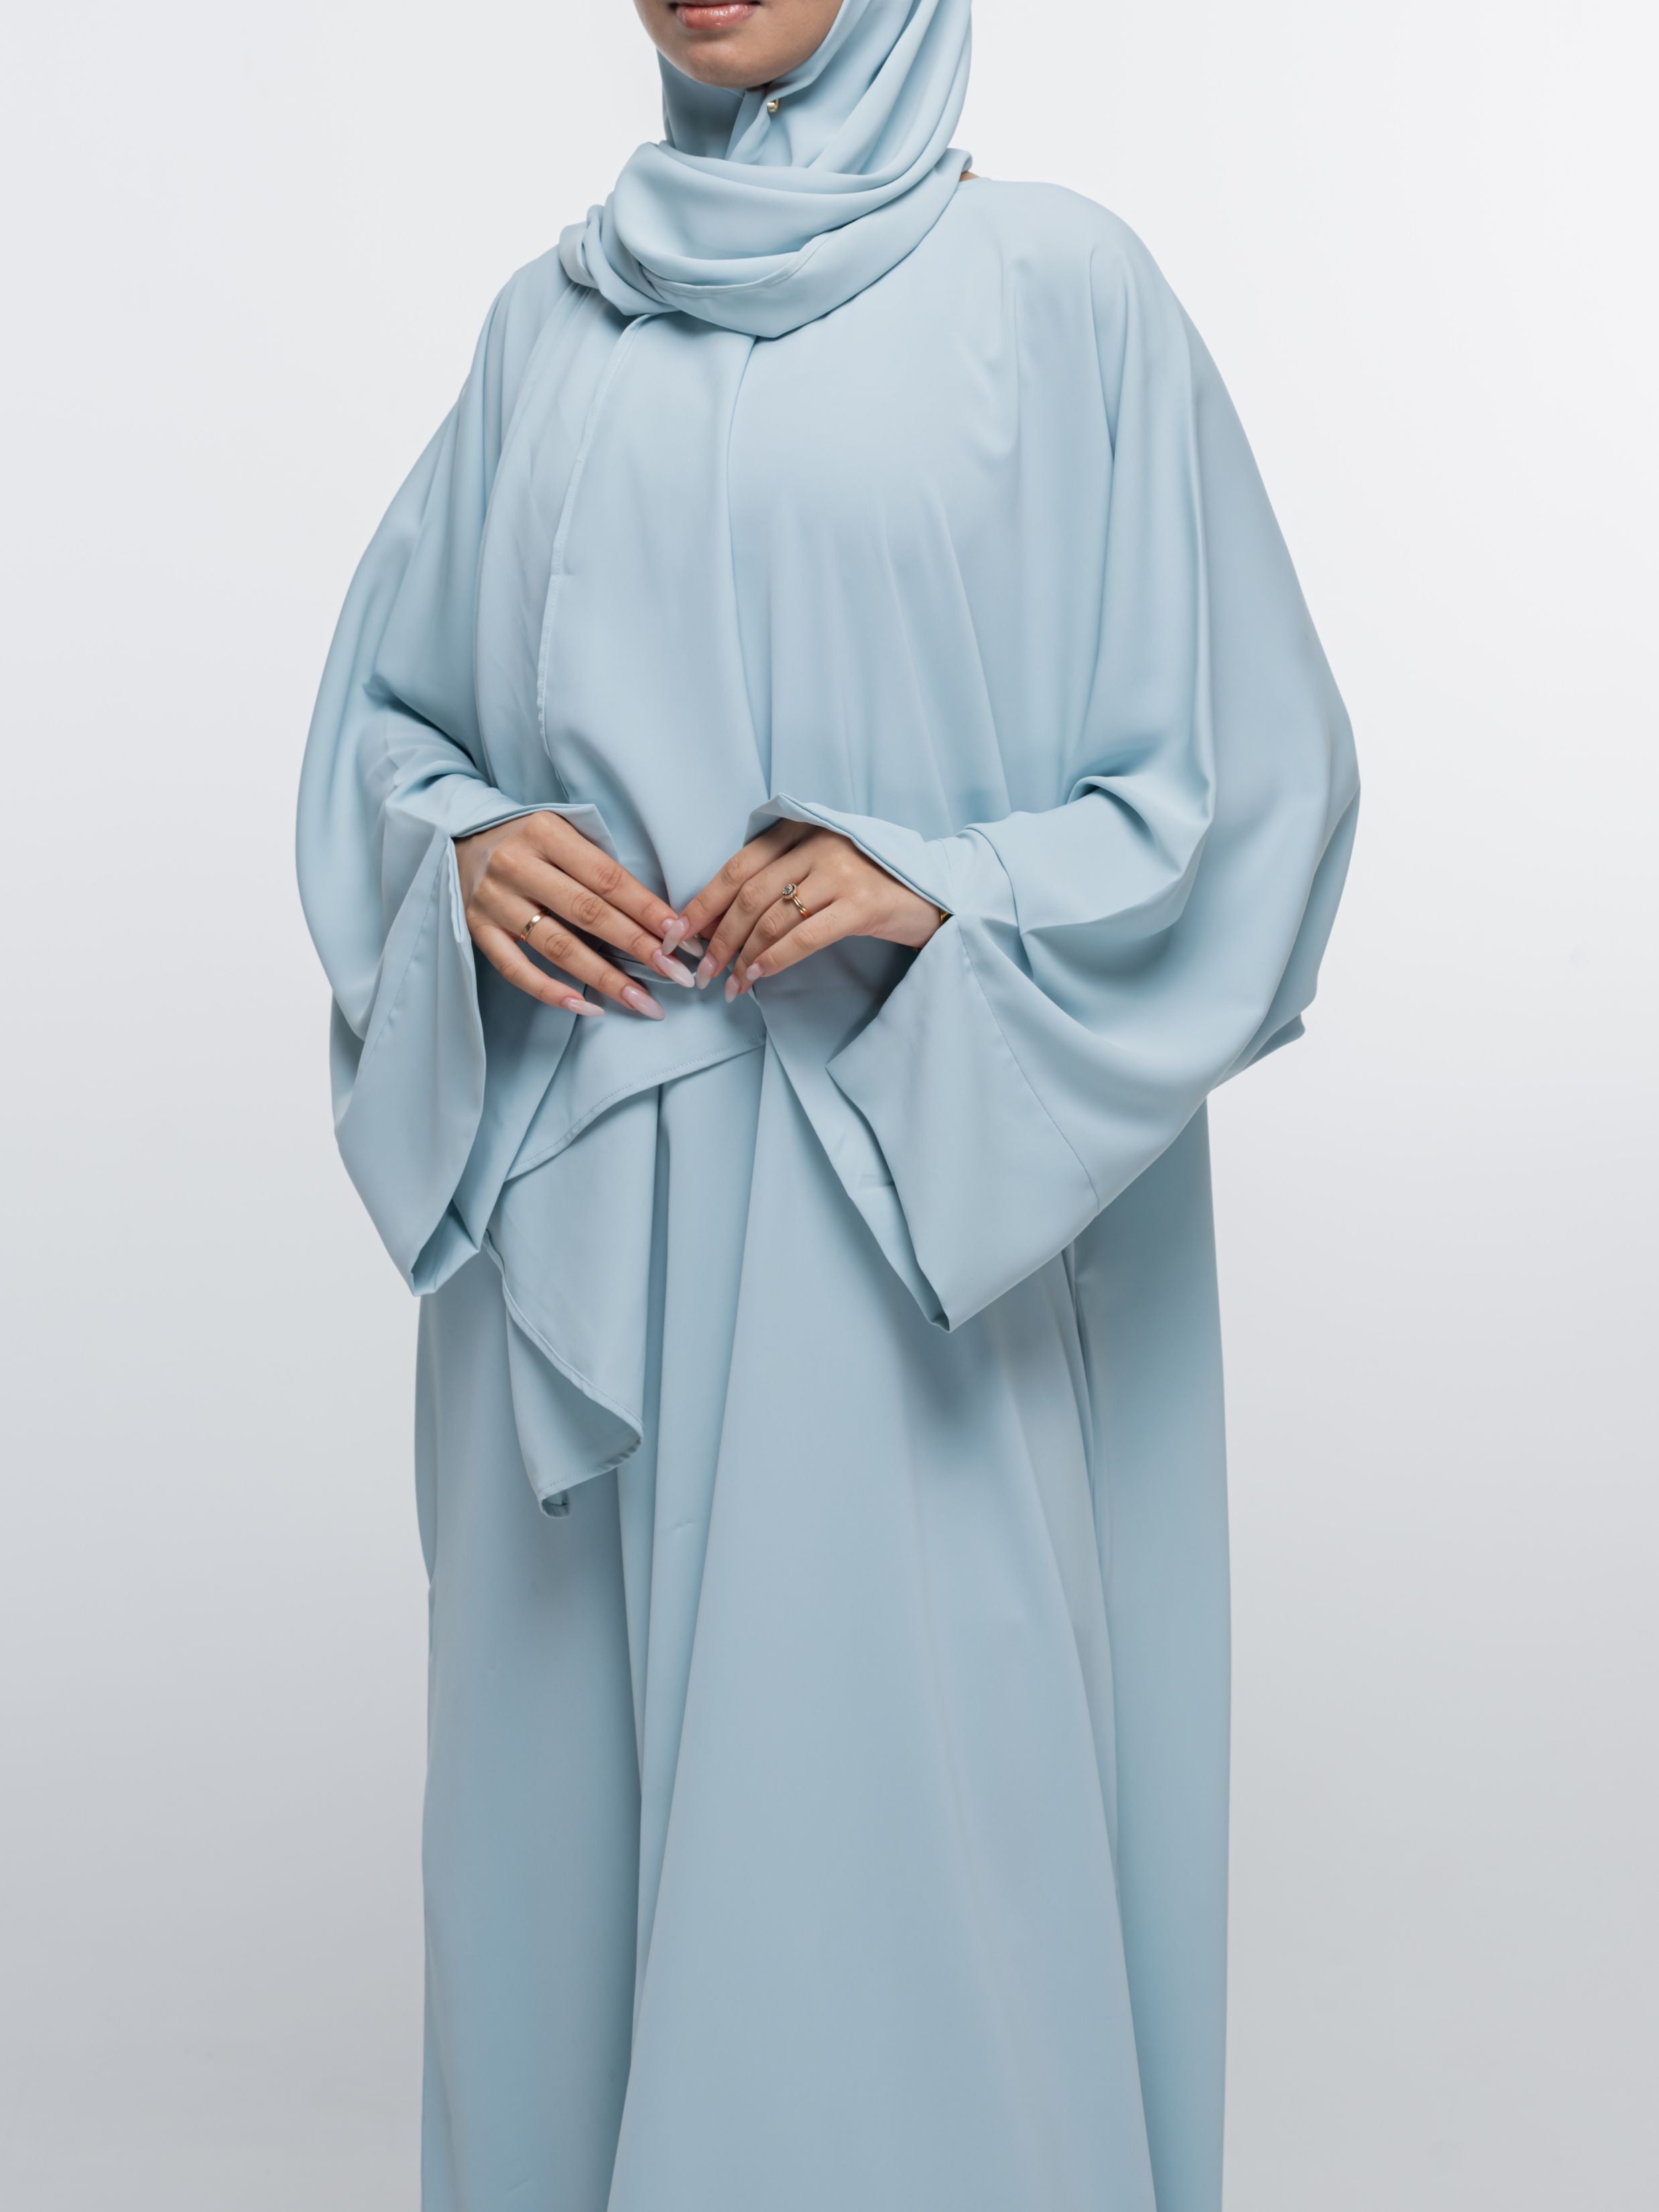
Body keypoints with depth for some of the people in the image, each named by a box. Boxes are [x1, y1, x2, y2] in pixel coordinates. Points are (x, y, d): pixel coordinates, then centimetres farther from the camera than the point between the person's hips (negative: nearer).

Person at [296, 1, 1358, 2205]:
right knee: (581, 1808, 10)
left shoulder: (1061, 291, 1)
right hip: (576, 1222, 4)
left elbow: (1246, 766, -1)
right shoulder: (552, 325, 13)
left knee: (896, 1834, -2)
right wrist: (461, 850, -4)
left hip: (915, 1225, -4)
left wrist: (949, 890, -15)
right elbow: (383, 713, 18)